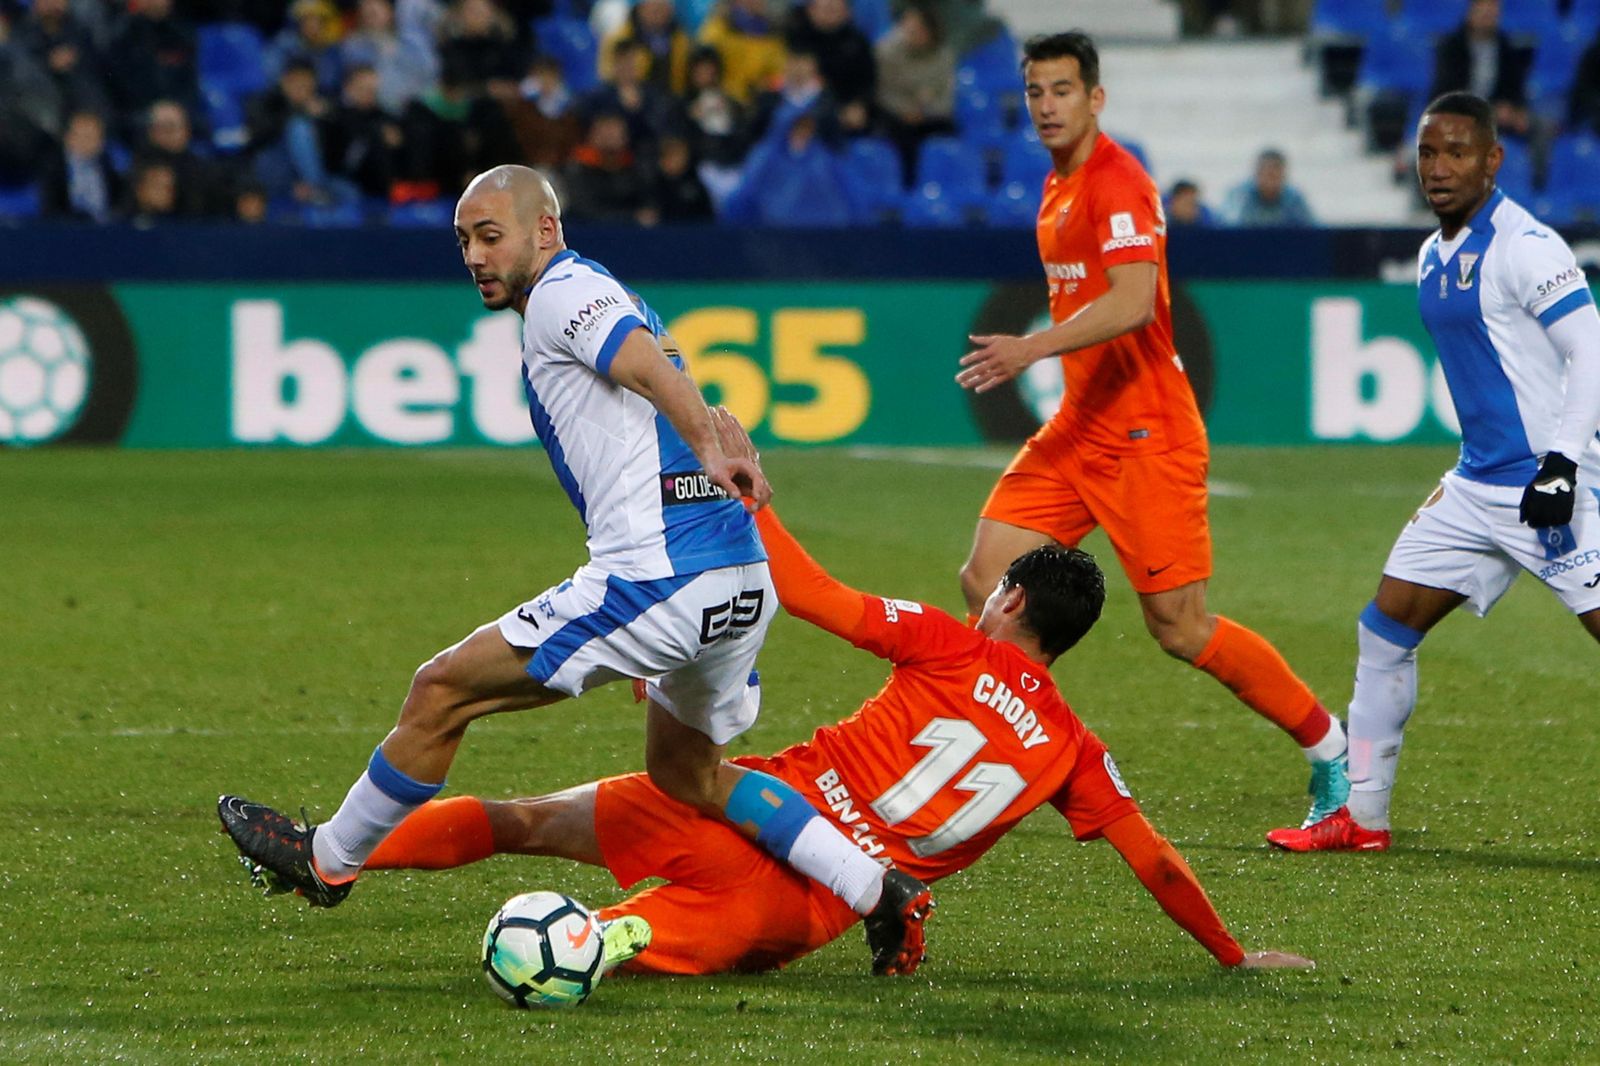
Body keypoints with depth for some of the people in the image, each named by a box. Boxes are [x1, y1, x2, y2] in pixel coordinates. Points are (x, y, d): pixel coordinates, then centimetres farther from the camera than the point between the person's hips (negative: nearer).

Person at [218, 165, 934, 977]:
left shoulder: (563, 293, -5)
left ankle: (328, 860, 16)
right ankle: (882, 894, 17)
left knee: (442, 691, 1)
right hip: (745, 582, 10)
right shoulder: (610, 299, 25)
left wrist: (711, 452, -40)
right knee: (686, 774, 27)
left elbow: (653, 367, -23)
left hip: (657, 577, -10)